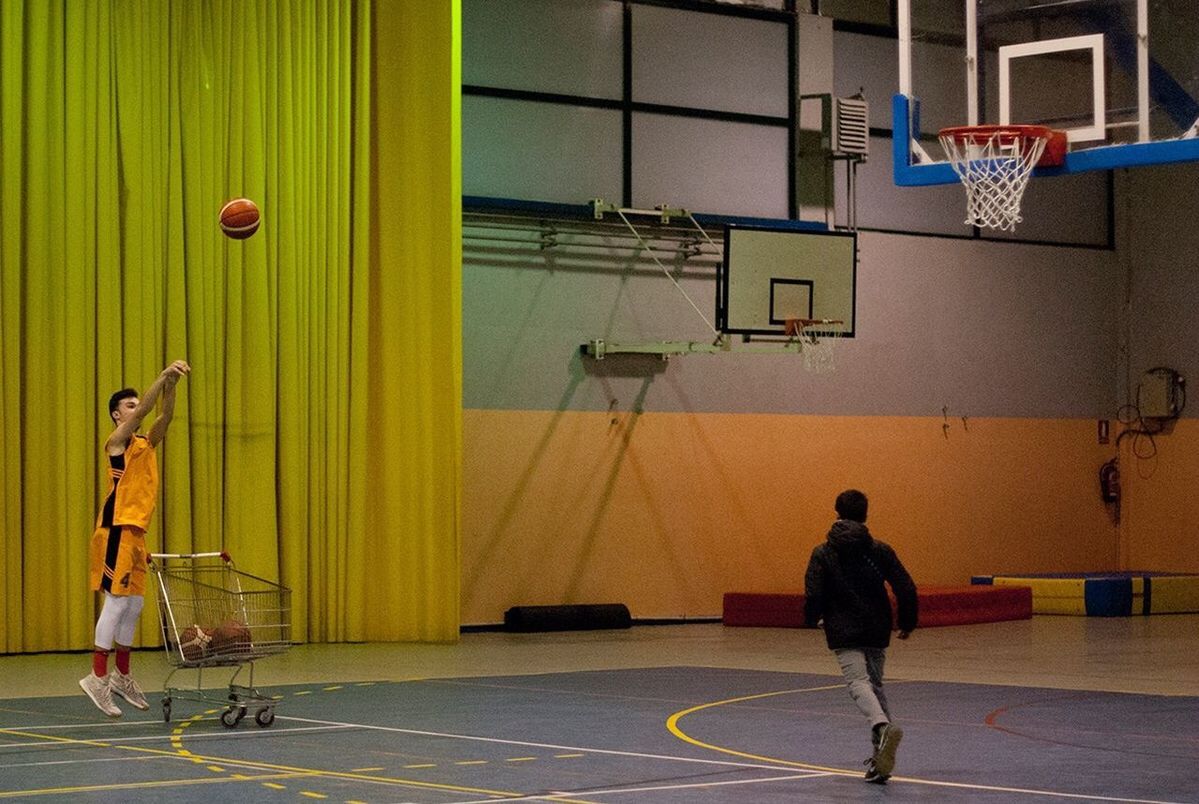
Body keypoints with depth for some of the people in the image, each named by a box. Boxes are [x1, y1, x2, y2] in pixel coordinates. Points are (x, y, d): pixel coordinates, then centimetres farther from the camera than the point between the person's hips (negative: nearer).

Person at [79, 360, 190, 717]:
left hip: (135, 532, 8)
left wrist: (171, 386, -11)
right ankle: (97, 677, -10)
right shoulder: (117, 441, -4)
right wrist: (163, 376, -24)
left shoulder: (145, 443, 17)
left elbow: (164, 417, 4)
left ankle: (122, 677, 19)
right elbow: (143, 410, -18)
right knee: (117, 601, -11)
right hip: (116, 529, -8)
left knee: (133, 605, 10)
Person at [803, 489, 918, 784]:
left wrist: (813, 619, 11)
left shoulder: (823, 553, -3)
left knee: (858, 682, -12)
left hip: (844, 633, -3)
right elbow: (906, 589, -2)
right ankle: (880, 757, 19)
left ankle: (884, 727, -44)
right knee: (875, 684, 18)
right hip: (877, 631, 3)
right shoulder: (880, 550, 3)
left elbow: (813, 594, -10)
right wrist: (907, 623, 14)